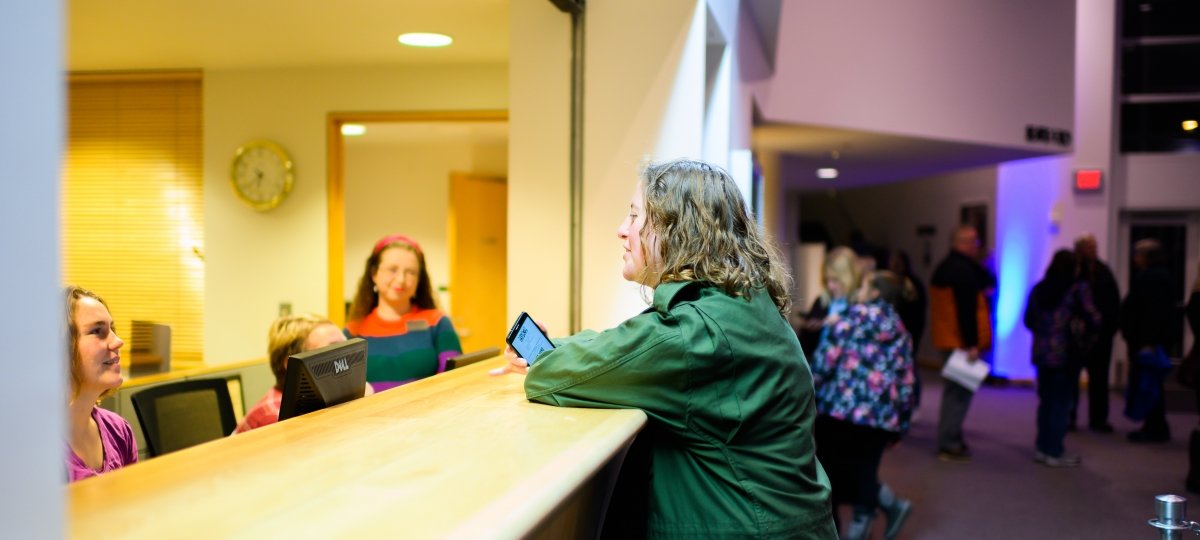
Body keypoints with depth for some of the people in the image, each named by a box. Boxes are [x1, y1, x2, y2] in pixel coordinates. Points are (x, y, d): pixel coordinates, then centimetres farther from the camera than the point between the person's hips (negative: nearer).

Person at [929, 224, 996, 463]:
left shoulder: (944, 267, 15)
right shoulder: (964, 271, -17)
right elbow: (967, 310, -22)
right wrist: (971, 344, -21)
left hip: (947, 338, 10)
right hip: (961, 341, -10)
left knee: (954, 389, 19)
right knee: (960, 392, -6)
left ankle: (950, 437, 27)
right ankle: (949, 445, -4)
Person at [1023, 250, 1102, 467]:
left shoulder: (1039, 289, 7)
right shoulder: (1078, 288, -9)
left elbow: (1028, 320, 12)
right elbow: (1093, 320, -12)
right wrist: (1087, 328, 9)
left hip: (1042, 353, 5)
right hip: (1066, 355, -5)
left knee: (1046, 401, 14)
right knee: (1061, 403, 2)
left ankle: (1043, 447, 20)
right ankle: (1054, 453, 7)